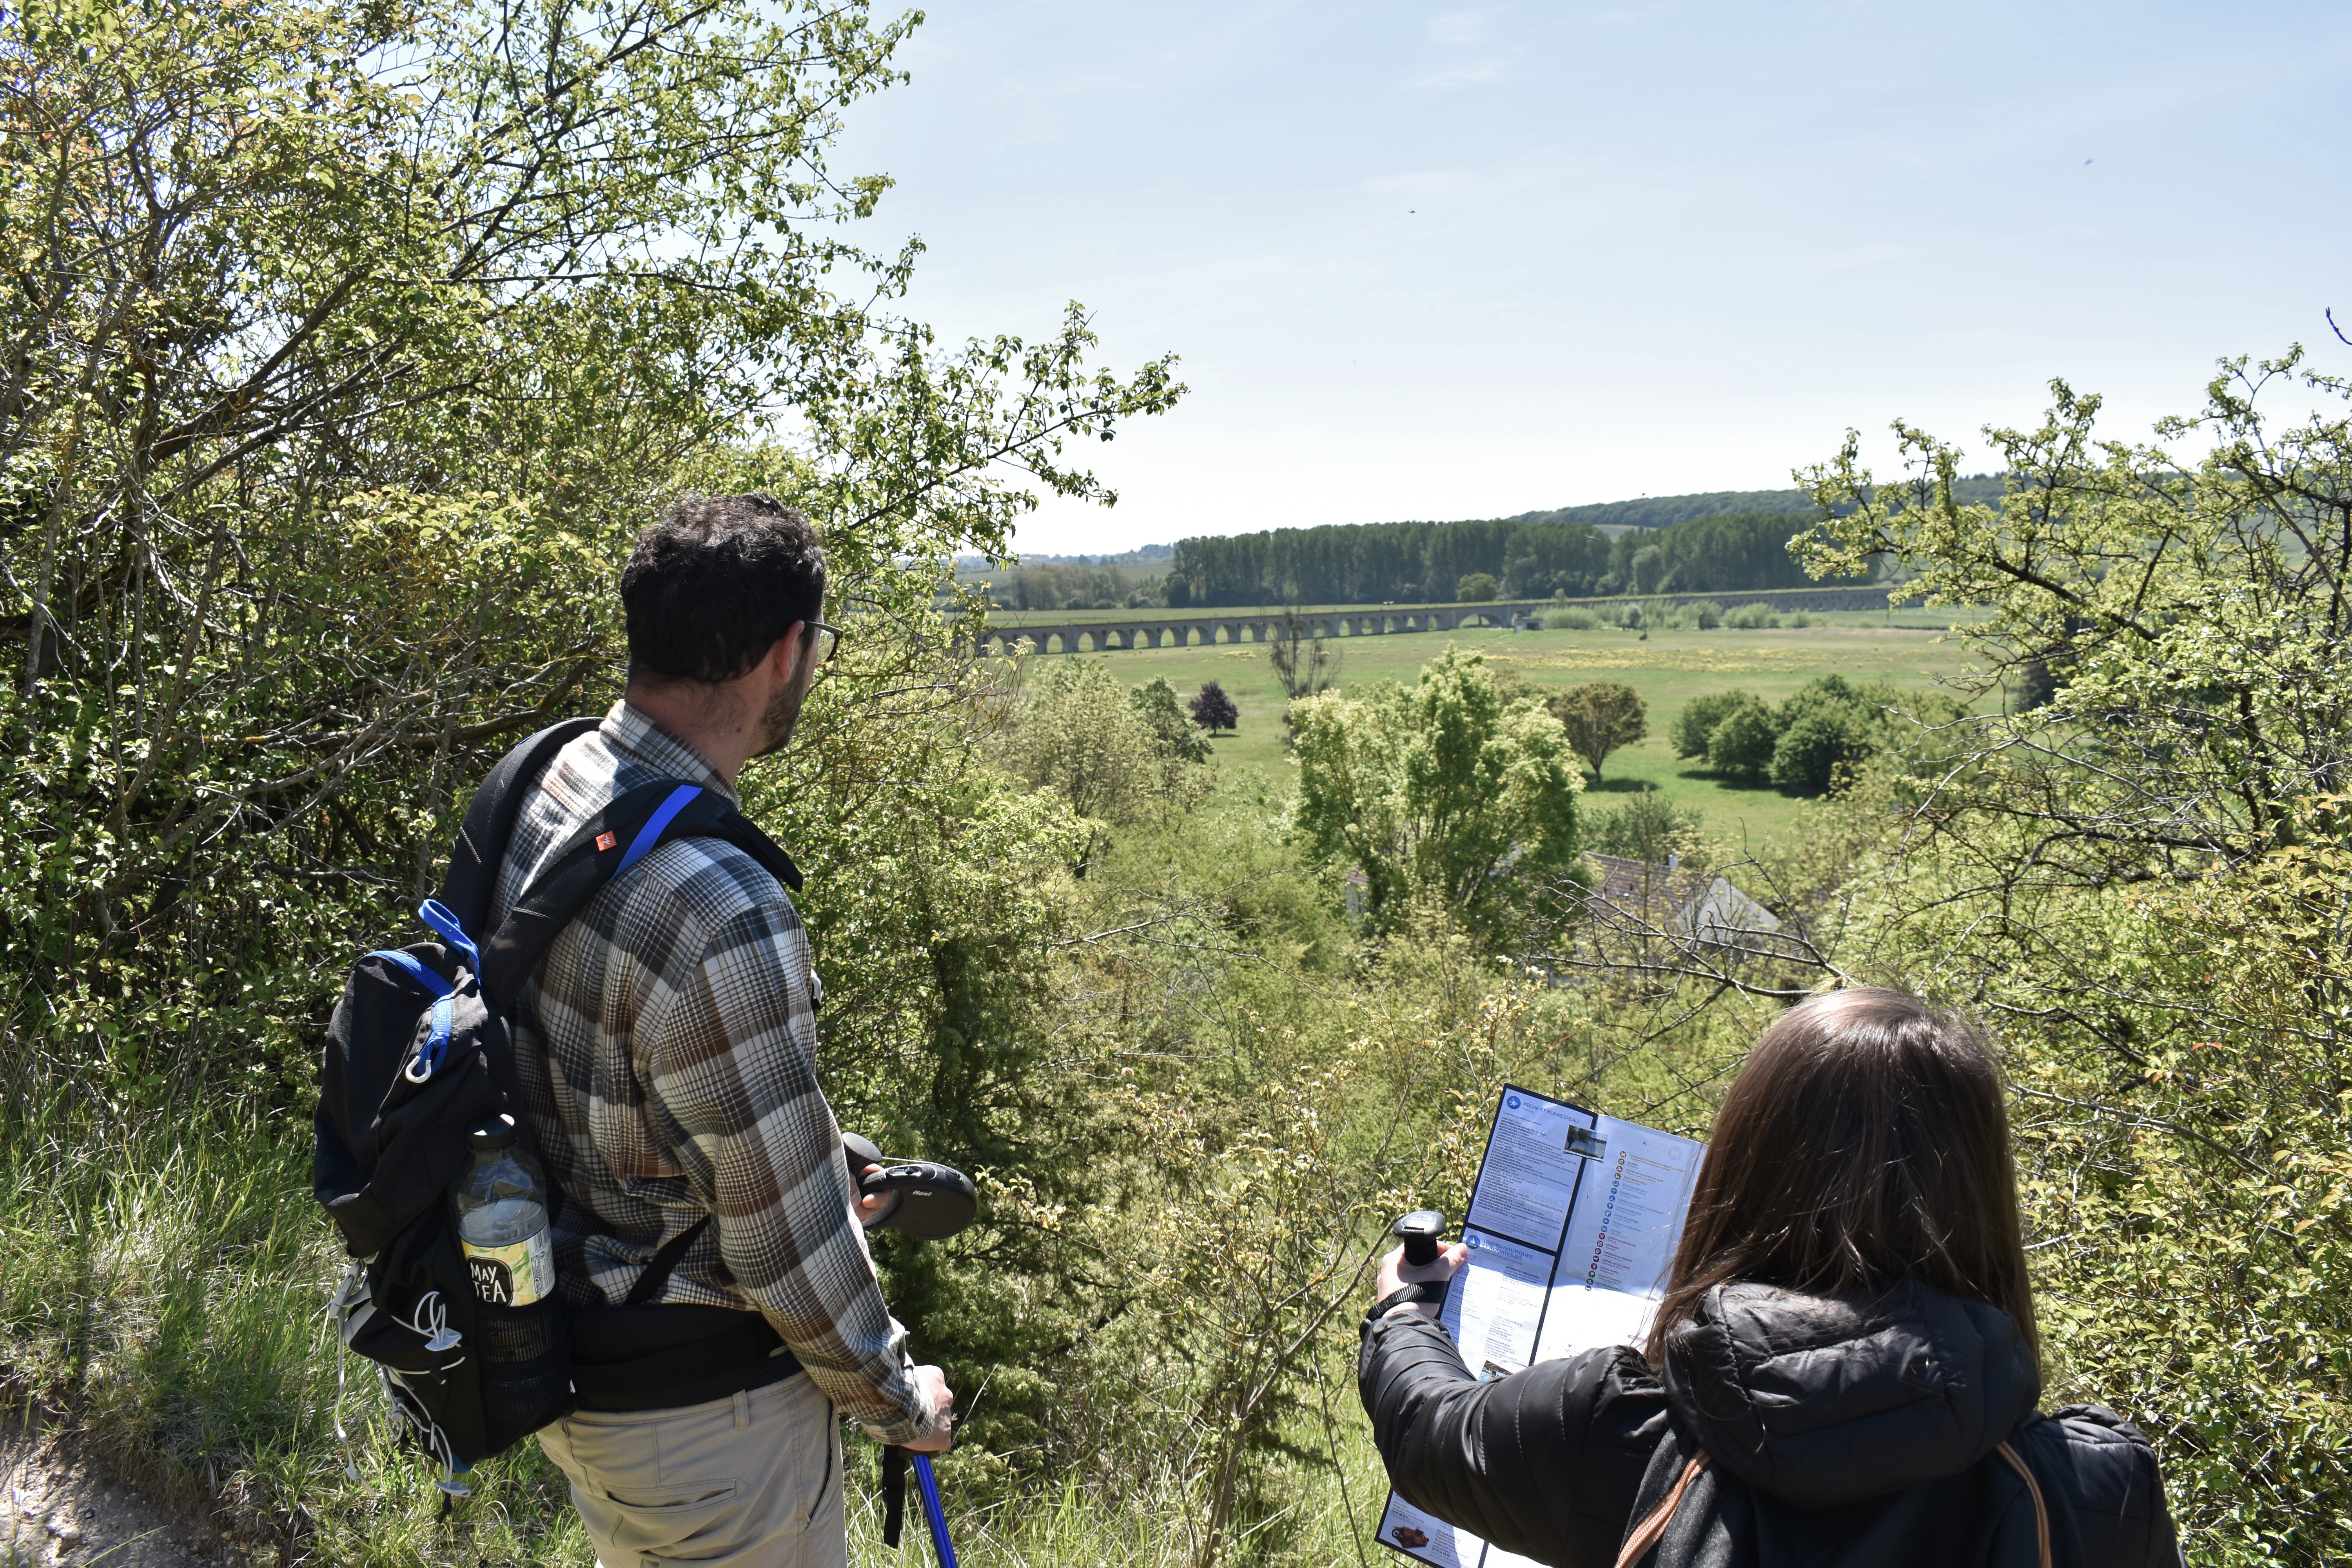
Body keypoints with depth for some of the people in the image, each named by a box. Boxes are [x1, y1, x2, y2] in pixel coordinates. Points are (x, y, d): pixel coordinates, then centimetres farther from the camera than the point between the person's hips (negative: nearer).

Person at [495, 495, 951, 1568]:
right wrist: (898, 1401, -6)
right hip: (700, 1412, -8)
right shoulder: (719, 914, -34)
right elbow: (788, 1238, -24)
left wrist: (801, 1183, 16)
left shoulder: (537, 789, -5)